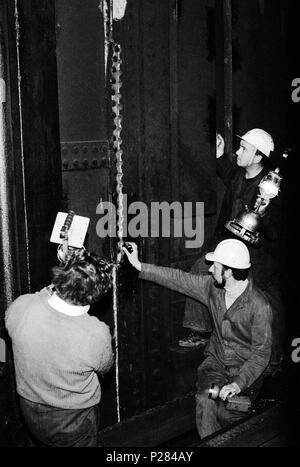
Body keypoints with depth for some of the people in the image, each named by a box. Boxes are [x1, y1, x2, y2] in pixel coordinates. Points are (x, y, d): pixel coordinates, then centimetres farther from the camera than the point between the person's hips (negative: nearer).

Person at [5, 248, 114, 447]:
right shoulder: (97, 334, -33)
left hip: (30, 412, 3)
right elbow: (105, 367, -10)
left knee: (42, 442, 30)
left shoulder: (20, 307, -28)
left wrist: (50, 290, -2)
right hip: (74, 420, -3)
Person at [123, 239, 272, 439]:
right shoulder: (212, 286, -5)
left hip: (247, 370, -4)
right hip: (216, 361, 4)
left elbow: (261, 354, -18)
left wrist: (239, 383, -29)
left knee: (226, 412, -25)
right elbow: (179, 279, 5)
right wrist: (139, 265, 5)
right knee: (205, 401, -23)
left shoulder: (259, 306, -21)